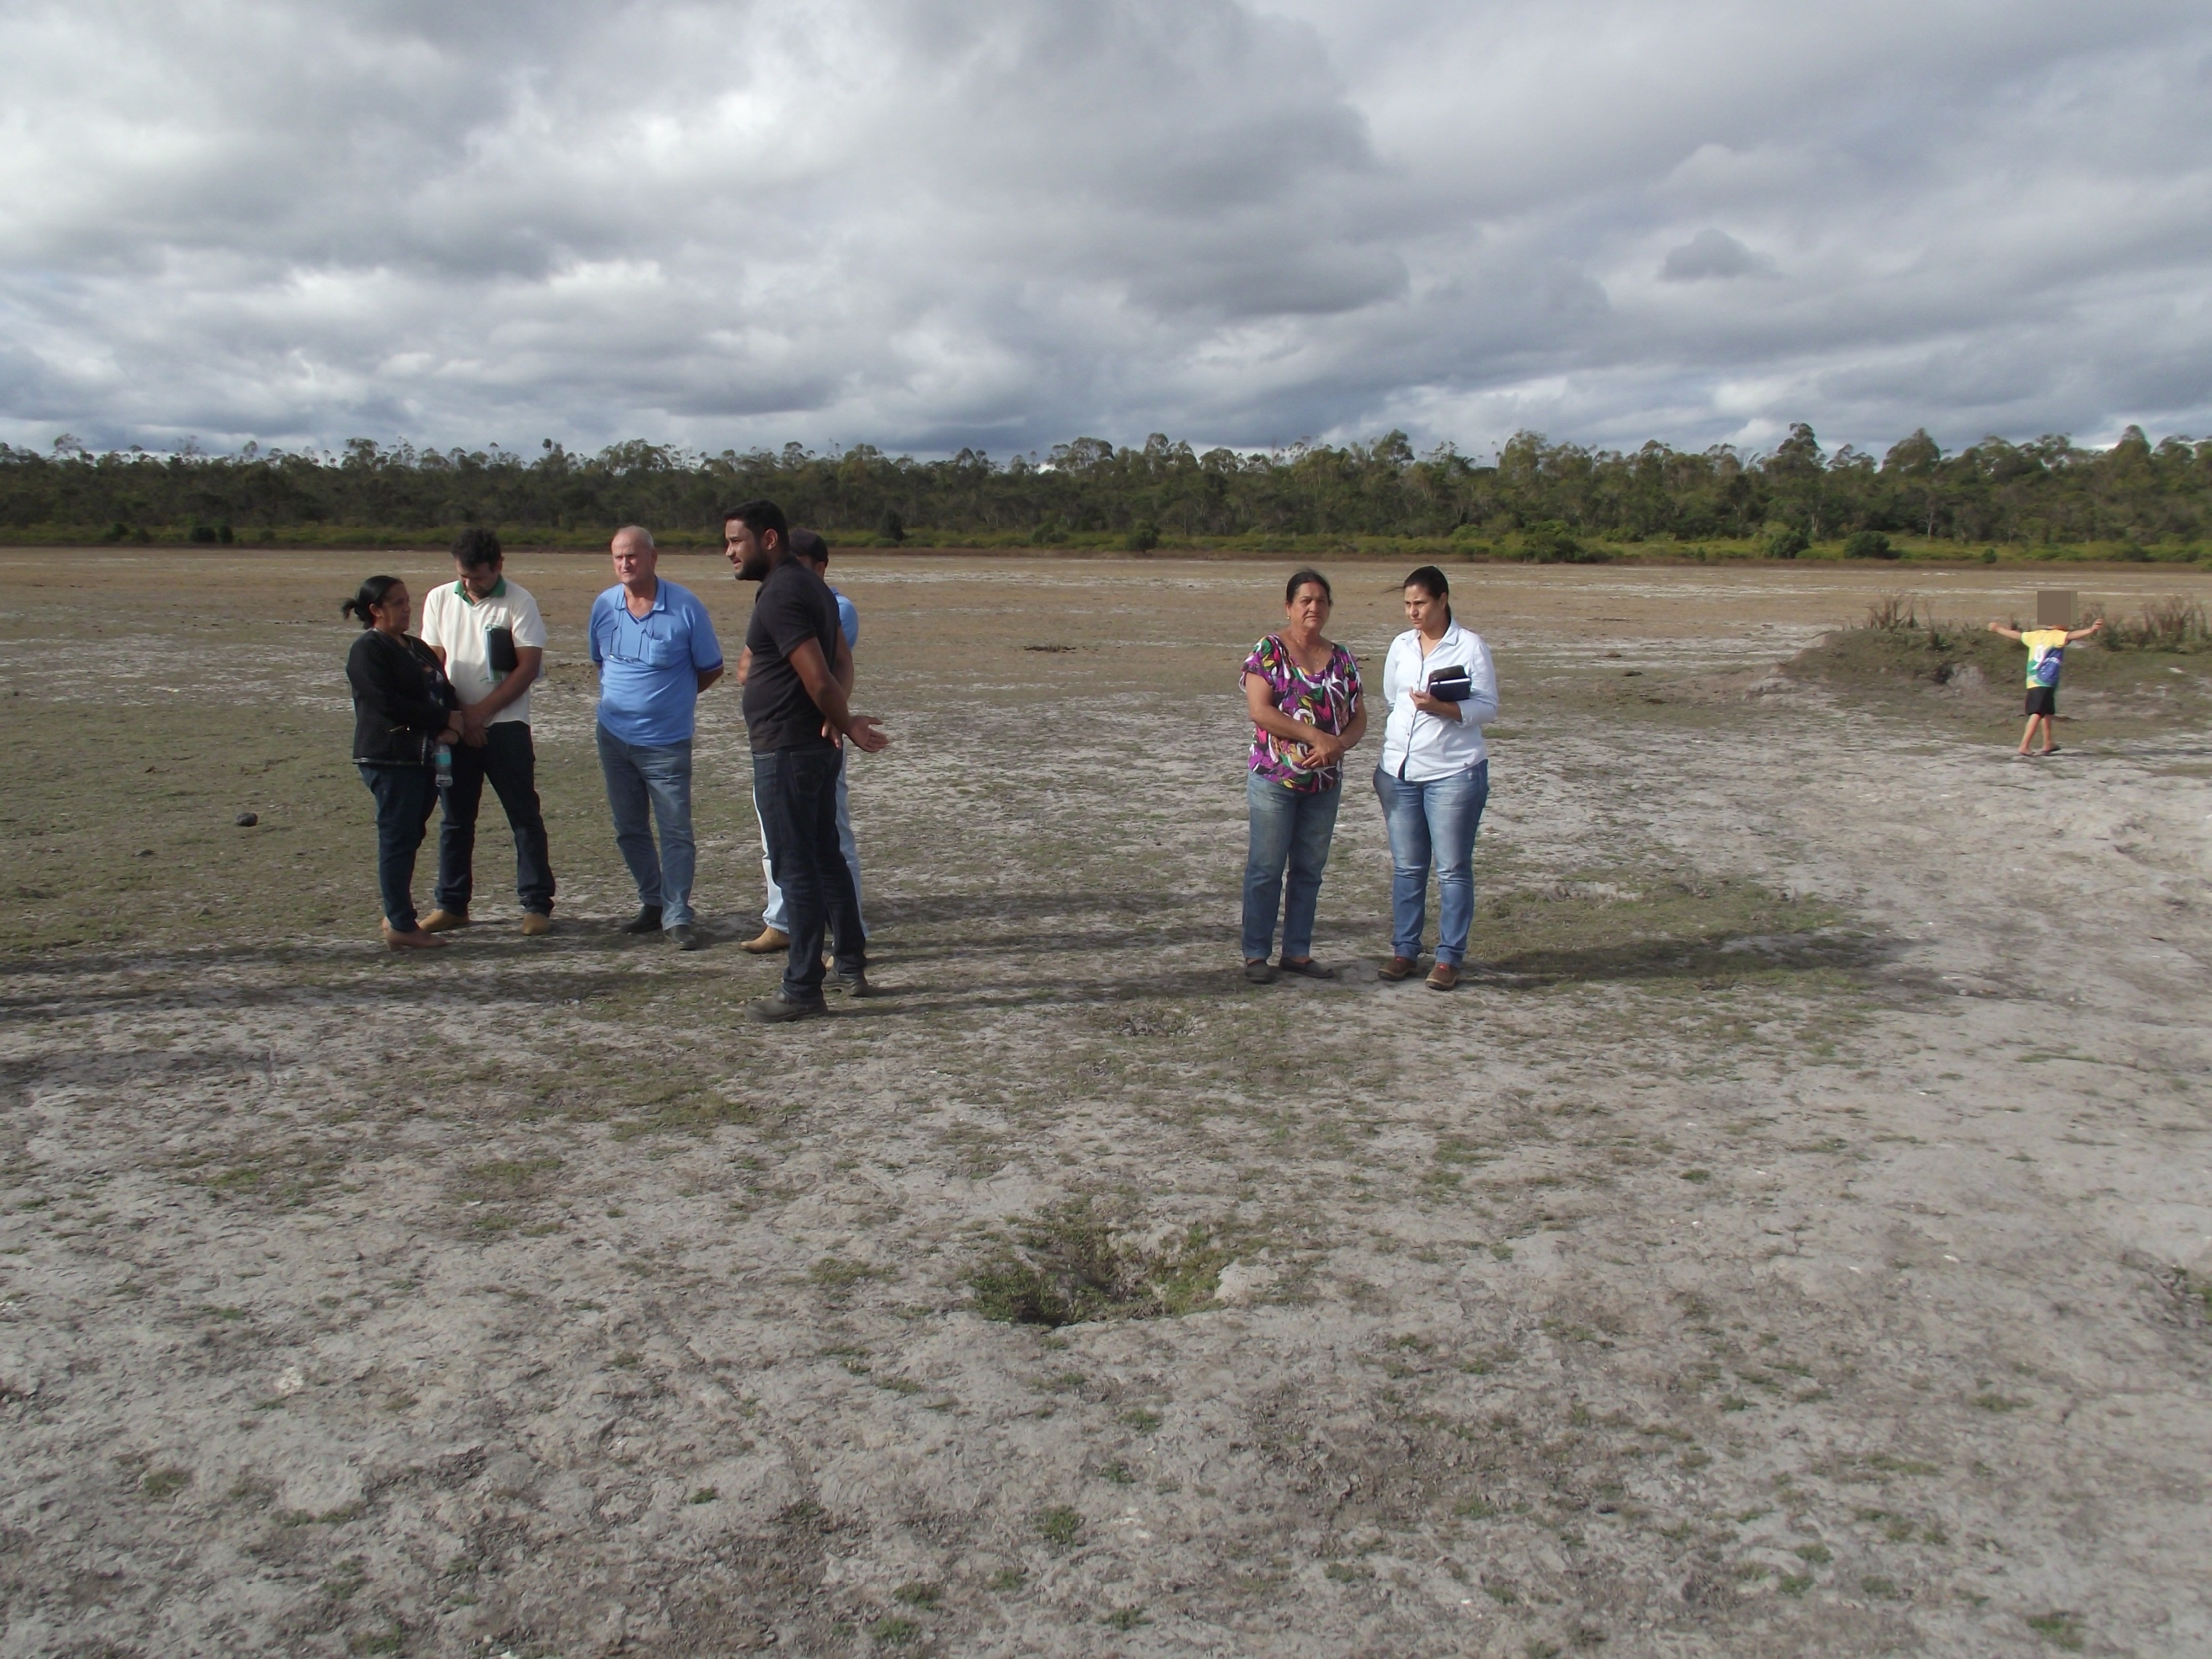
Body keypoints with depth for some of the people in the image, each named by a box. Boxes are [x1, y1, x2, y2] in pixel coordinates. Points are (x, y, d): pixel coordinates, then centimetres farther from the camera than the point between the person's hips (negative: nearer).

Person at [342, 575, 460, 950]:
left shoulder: (417, 648, 19)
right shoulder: (367, 650, -7)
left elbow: (445, 690, 15)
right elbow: (388, 702, -18)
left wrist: (449, 724, -6)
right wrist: (443, 719, -13)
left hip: (424, 757, 8)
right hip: (389, 759, -8)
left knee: (409, 838, 11)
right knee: (397, 839, -5)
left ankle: (398, 916, 19)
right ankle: (401, 926, -2)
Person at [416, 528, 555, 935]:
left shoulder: (519, 602, -6)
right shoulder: (439, 599, 6)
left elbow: (529, 666, -10)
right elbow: (434, 662, 7)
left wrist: (482, 710, -12)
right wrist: (454, 715, -3)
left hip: (505, 724, -4)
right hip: (455, 727, 4)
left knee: (525, 816, -1)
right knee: (455, 818, 9)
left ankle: (537, 905, 4)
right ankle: (451, 905, 18)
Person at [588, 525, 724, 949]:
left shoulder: (685, 606, -11)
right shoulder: (604, 605, 2)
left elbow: (710, 669, 0)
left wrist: (672, 695, 6)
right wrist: (621, 695, 8)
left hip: (667, 741, -4)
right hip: (614, 737, 5)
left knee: (675, 831, -2)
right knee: (629, 829, 12)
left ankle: (677, 915, 5)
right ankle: (653, 904, 26)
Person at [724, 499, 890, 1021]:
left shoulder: (780, 595, -17)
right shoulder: (811, 586, 14)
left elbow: (819, 679, -23)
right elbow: (842, 661, 13)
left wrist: (847, 724, -6)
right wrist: (841, 720, -5)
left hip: (786, 752, -10)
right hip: (819, 748, 10)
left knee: (796, 869, -4)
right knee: (826, 858, 17)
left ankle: (802, 990, 3)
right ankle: (852, 967, 26)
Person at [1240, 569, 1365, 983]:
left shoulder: (1341, 658, 9)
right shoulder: (1268, 651, -5)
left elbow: (1358, 718, 9)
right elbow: (1260, 710, -15)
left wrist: (1340, 744, -13)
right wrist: (1315, 735, -19)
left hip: (1325, 783, 5)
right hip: (1275, 779, -5)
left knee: (1310, 870, 10)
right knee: (1265, 869, 0)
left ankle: (1297, 952, 20)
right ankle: (1256, 954, 9)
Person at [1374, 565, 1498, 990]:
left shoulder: (1471, 646, -3)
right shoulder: (1401, 646, 11)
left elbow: (1488, 707, -7)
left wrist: (1441, 707, -21)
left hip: (1453, 772, -4)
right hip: (1400, 771, 4)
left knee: (1453, 868, 1)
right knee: (1406, 867, 9)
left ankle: (1449, 957, 8)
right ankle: (1405, 950, 18)